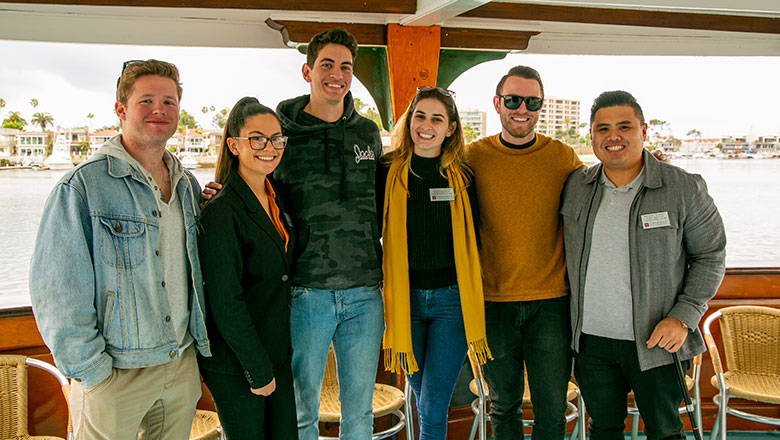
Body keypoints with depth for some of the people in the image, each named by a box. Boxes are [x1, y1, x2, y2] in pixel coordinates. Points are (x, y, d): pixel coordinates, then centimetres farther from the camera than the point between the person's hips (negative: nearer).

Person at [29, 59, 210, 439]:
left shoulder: (189, 186, 8)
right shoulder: (82, 186, -12)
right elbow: (57, 293, -14)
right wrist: (91, 369, -15)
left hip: (183, 365, 6)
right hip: (115, 376, -5)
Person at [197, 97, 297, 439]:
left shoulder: (275, 201, 7)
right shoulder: (221, 211, -17)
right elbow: (225, 304, -19)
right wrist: (258, 369, -15)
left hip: (277, 355, 7)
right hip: (236, 366, -7)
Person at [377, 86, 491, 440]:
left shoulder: (462, 177, 1)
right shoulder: (388, 172, 1)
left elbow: (474, 239, 8)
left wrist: (473, 297, 5)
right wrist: (378, 277, 1)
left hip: (451, 298, -1)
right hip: (405, 298, 1)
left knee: (433, 407, -4)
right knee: (424, 401, 15)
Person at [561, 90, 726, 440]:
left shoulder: (684, 188, -8)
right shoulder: (575, 186, 2)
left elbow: (710, 256, -2)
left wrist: (683, 317, -12)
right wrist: (572, 313, 8)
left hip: (656, 342, -3)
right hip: (591, 339, 3)